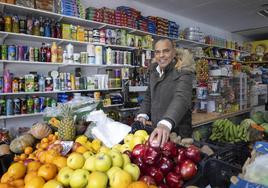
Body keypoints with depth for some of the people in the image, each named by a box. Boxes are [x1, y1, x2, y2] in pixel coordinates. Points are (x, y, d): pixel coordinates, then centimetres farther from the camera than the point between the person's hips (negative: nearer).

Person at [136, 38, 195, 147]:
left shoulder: (183, 71, -17)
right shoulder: (154, 71, 5)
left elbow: (182, 98, -34)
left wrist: (166, 123, -51)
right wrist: (142, 114, -4)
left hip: (178, 132, -6)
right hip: (156, 130, 6)